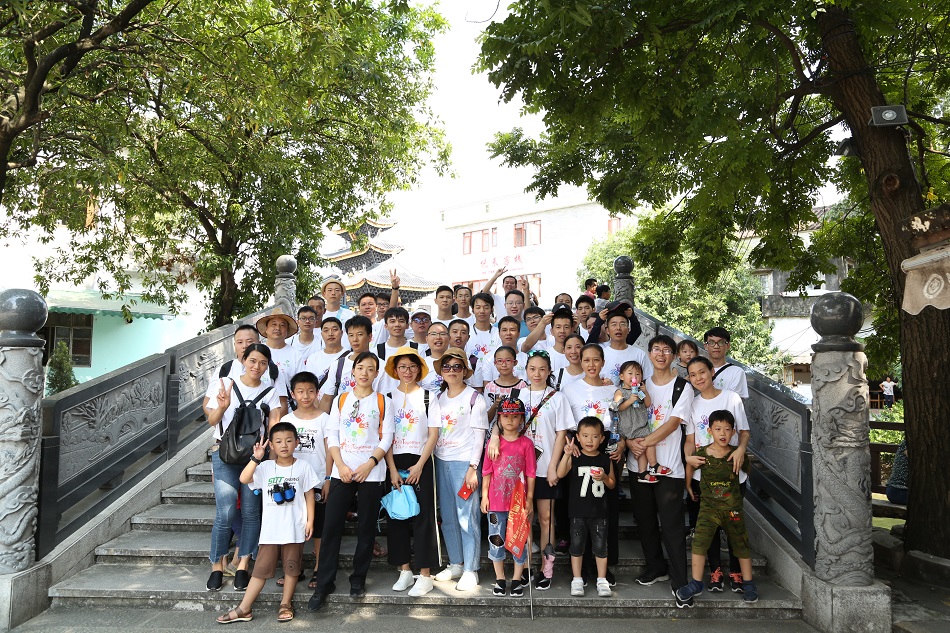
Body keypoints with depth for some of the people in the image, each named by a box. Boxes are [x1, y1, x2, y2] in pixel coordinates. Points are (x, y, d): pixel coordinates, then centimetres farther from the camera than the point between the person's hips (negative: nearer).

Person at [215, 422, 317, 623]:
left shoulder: (303, 467, -2)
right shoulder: (265, 467, -1)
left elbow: (309, 495, 2)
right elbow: (244, 479, -15)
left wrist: (310, 520, -2)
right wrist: (256, 458, -23)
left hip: (295, 528, -1)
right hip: (270, 528, 1)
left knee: (291, 567, 9)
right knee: (261, 568, 6)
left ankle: (286, 604, 24)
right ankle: (244, 609, 13)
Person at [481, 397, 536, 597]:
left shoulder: (526, 444, -4)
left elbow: (530, 474, -2)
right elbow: (487, 471, 4)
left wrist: (529, 498, -4)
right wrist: (484, 495, 2)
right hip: (496, 500, 1)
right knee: (496, 540, 8)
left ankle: (517, 579, 23)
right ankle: (500, 579, 24)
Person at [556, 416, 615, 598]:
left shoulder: (605, 460, 1)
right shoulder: (574, 458, -5)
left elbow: (613, 484, 9)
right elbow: (560, 474, -21)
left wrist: (604, 477, -12)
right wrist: (566, 455, -33)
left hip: (599, 511, 1)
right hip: (578, 511, -1)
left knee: (600, 546, 8)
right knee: (576, 545, 8)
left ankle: (602, 580, 21)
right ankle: (577, 580, 20)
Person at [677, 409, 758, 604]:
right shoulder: (701, 453, -7)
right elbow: (690, 464, 12)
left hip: (733, 507, 1)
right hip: (708, 506, -1)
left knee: (741, 545, 11)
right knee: (699, 542, -9)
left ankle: (748, 584, 28)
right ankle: (696, 584, 3)